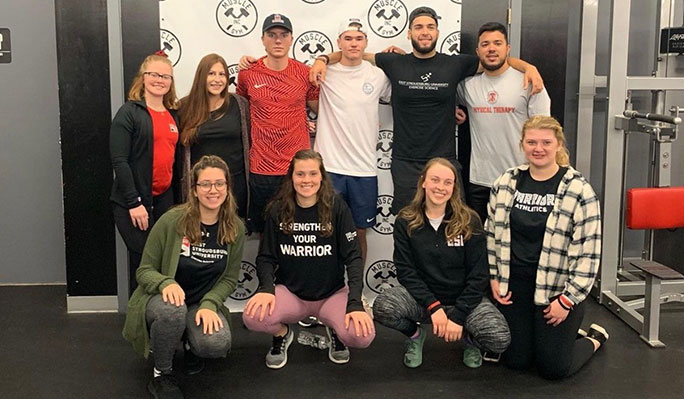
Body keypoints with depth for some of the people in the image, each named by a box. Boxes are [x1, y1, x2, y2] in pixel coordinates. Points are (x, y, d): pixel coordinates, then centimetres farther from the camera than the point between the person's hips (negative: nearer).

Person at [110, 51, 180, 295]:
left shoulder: (173, 115, 13)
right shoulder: (129, 113, -5)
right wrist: (134, 203, -17)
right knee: (143, 262, -4)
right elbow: (119, 161, -12)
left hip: (165, 199, 6)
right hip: (135, 202, -6)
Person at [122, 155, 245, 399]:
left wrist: (209, 305, -18)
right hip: (164, 300, -2)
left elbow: (229, 278, 1)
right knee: (172, 310, -40)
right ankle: (162, 375, -10)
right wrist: (166, 283, -30)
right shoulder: (172, 221, -14)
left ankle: (191, 343, 10)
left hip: (204, 304, 2)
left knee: (217, 344, -31)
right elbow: (144, 271, -8)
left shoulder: (235, 228, -4)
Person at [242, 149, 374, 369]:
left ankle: (335, 331, 11)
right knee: (253, 316, -30)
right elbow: (266, 257, 0)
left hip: (332, 293, -1)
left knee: (362, 335, -29)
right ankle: (282, 334, 8)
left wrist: (355, 303, -23)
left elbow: (353, 257, -11)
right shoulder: (278, 210, -3)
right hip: (290, 292, 1)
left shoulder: (337, 208, -9)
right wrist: (267, 288, -20)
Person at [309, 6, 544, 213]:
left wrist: (529, 67, -7)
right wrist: (324, 59, -5)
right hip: (405, 164, 0)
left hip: (445, 161, 0)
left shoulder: (455, 64, 3)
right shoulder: (394, 63, 3)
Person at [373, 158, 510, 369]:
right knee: (382, 306, -31)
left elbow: (478, 275, -7)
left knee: (500, 338, -27)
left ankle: (469, 337, 11)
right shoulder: (406, 222, -4)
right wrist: (434, 307, -18)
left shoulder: (469, 221, -6)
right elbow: (405, 271, -6)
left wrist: (458, 316, -15)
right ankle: (415, 334, 5)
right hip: (423, 297, 0)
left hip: (464, 298, 0)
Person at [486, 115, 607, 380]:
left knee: (554, 367, 2)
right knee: (515, 361, 8)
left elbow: (588, 251, -12)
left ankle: (595, 338, 32)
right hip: (514, 285, 4)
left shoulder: (578, 190, -12)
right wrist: (494, 277, 5)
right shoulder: (506, 184, 1)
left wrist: (567, 299, -13)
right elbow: (492, 234, 11)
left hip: (557, 289, -4)